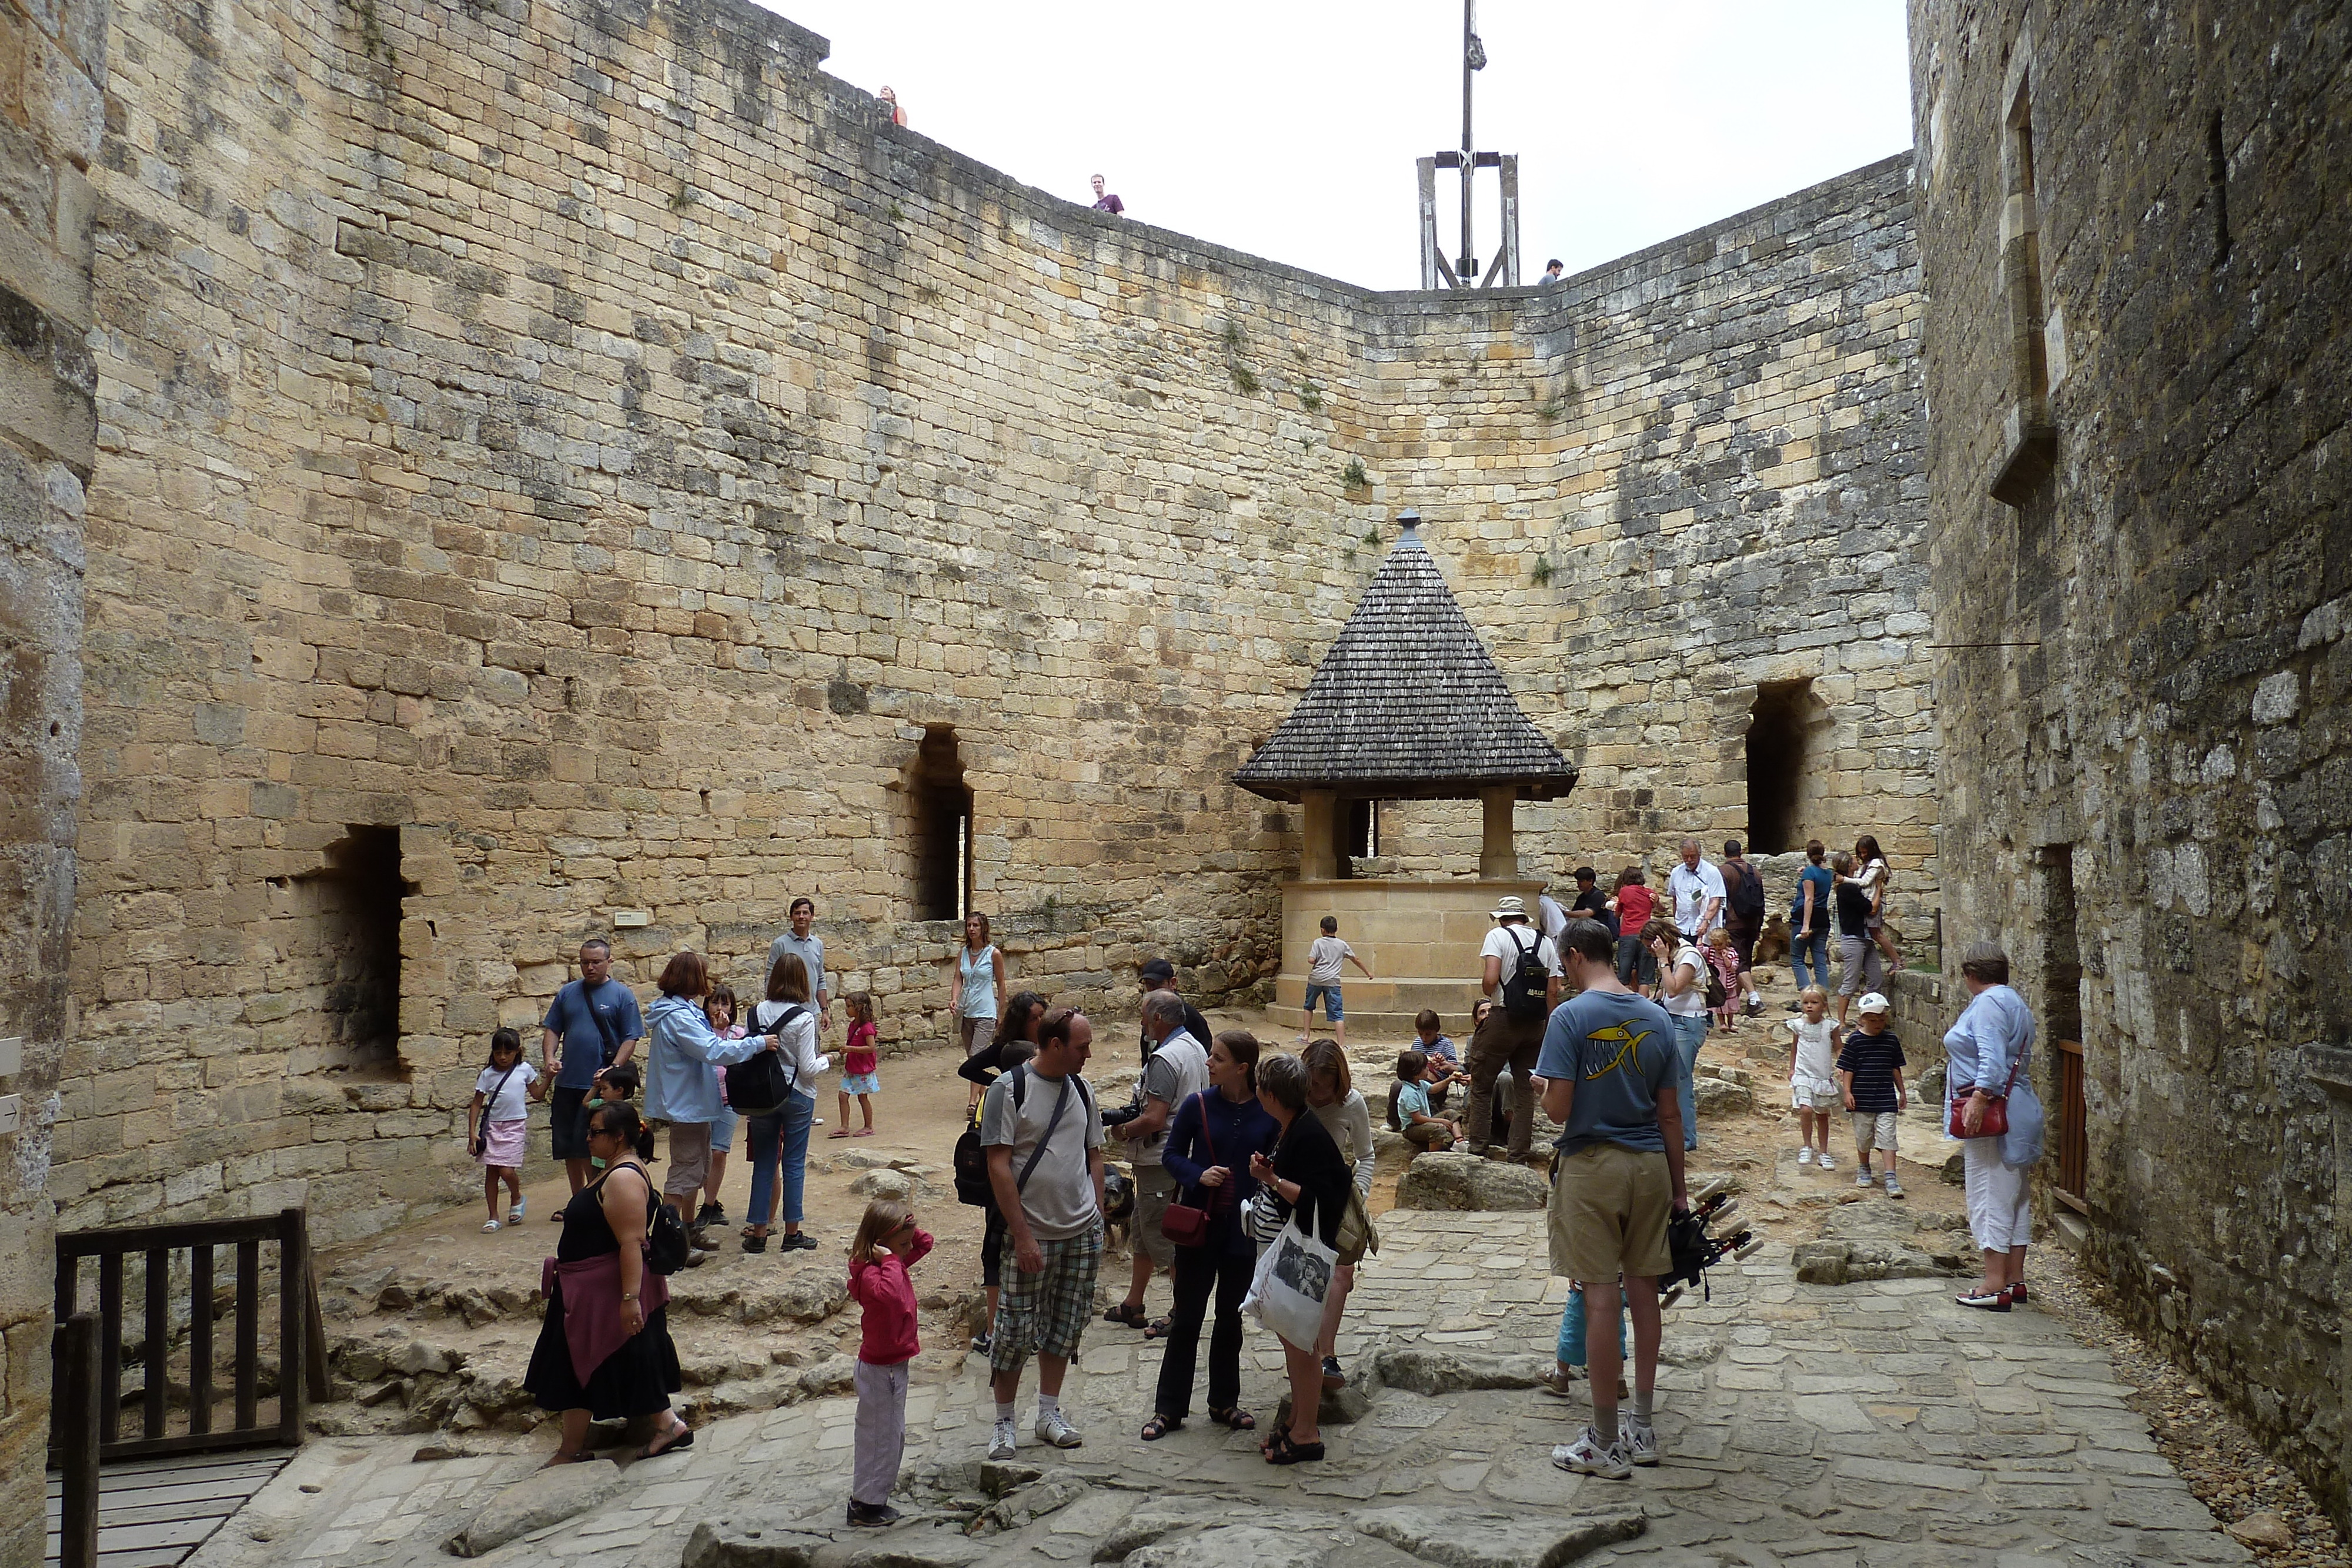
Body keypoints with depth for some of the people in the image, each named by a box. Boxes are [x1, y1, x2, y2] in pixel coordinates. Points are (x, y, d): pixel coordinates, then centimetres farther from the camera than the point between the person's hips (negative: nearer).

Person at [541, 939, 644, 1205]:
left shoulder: (622, 995, -1)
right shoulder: (567, 993, 11)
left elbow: (631, 1039, -4)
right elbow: (552, 1030, 14)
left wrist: (613, 1068, -17)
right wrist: (549, 1058, -4)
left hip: (600, 1086, -5)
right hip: (566, 1084, 5)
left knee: (589, 1148, -4)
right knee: (568, 1149, 11)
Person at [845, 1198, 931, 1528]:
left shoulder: (895, 1263, 2)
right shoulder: (871, 1274, -26)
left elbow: (925, 1243, 13)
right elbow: (890, 1294, -48)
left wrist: (906, 1229, -3)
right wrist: (890, 1260, -37)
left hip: (894, 1364, 10)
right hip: (880, 1368, -10)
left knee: (892, 1433, 19)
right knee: (878, 1434, 2)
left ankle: (866, 1497, 31)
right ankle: (867, 1504, 15)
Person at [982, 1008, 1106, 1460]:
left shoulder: (1081, 1090, 8)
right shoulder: (1009, 1088, -10)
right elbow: (998, 1167, -12)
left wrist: (1098, 1220, 12)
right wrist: (1023, 1235, -15)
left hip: (1083, 1232, 5)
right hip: (1032, 1234, -5)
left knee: (1065, 1326, 12)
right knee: (1015, 1330, -1)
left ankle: (1049, 1414, 26)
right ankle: (1004, 1423, 15)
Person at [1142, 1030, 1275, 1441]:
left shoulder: (1267, 1113, -6)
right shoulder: (1197, 1106, -7)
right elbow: (1172, 1155, 0)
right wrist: (1199, 1175, -18)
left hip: (1243, 1229, 1)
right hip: (1200, 1224, -1)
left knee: (1230, 1317, 14)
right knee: (1187, 1318, 5)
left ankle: (1224, 1403, 28)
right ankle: (1169, 1408, 15)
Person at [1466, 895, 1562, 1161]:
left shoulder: (1498, 936, -4)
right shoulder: (1546, 942, 10)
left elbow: (1490, 980, -18)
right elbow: (1553, 992, 6)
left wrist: (1488, 992, 3)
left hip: (1503, 1019, -5)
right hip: (1535, 1026, 5)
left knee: (1481, 1086, 6)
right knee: (1525, 1089, 10)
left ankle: (1478, 1149, 4)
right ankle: (1519, 1154, 11)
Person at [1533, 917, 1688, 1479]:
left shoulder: (1570, 1017, -11)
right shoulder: (1657, 1018, 5)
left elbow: (1558, 1110, -16)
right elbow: (1670, 1114, 8)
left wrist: (1543, 1086, 6)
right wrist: (1678, 1188, 15)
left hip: (1593, 1166, -5)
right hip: (1650, 1165, 5)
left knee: (1601, 1297, -1)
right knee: (1643, 1290, 13)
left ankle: (1606, 1446, 6)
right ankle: (1642, 1431, 23)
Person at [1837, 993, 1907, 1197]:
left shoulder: (1891, 1040, 4)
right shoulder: (1855, 1040, -4)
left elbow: (1896, 1068, 13)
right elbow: (1847, 1069, -3)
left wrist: (1902, 1092, 15)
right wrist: (1847, 1091, -10)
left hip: (1886, 1099, 1)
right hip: (1862, 1099, -1)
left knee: (1887, 1137, -5)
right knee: (1863, 1136, 11)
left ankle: (1891, 1178, -7)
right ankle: (1863, 1169, 31)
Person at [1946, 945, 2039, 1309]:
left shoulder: (1988, 1003, -13)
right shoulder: (2015, 1002, 19)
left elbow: (1993, 1060, -25)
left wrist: (1978, 1099, -30)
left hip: (1988, 1110, -11)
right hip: (2013, 1109, 11)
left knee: (1990, 1194, -8)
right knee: (2014, 1194, 12)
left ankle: (1996, 1284, -7)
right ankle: (2015, 1280, 18)